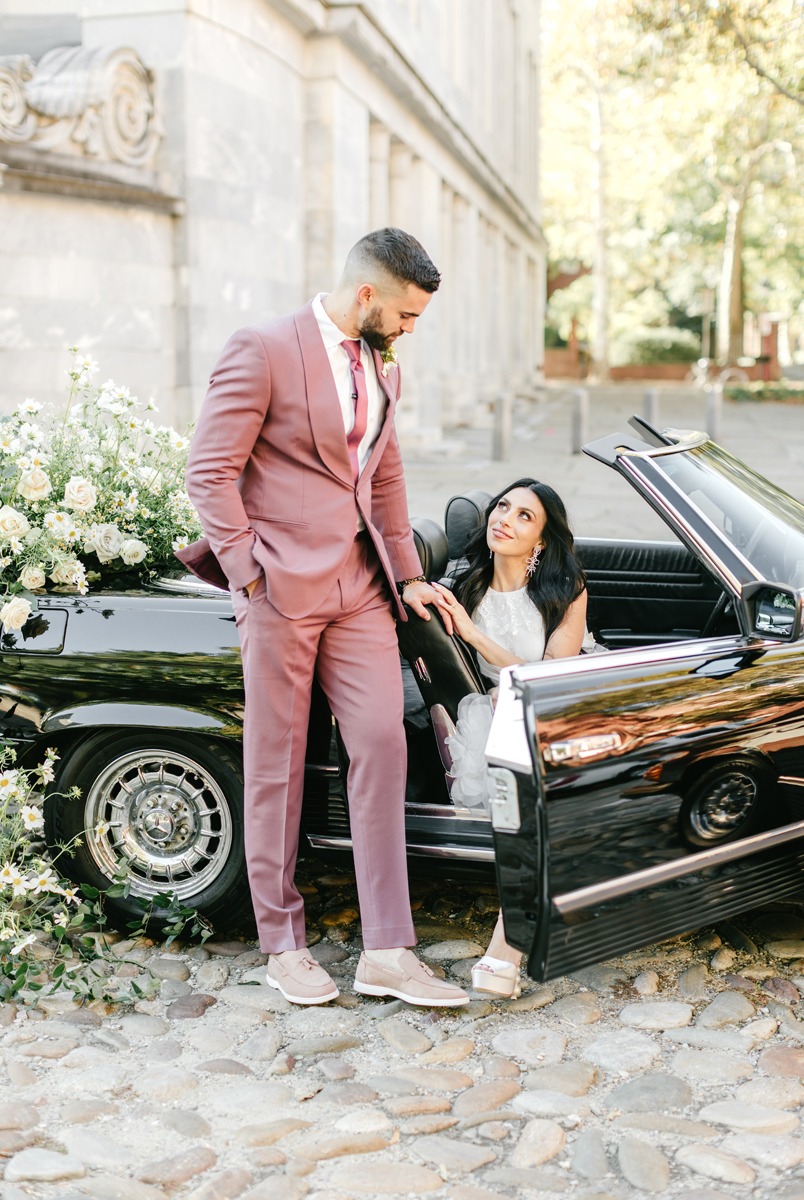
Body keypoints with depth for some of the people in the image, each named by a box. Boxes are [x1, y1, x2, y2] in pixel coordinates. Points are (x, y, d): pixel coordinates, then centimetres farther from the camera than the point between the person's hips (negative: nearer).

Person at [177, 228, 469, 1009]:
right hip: (283, 585, -6)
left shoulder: (381, 366, 15)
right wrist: (250, 575, -15)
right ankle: (283, 946, 17)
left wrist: (407, 575, 16)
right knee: (276, 766, 4)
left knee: (381, 746, -2)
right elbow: (210, 470, -11)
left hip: (359, 588, 6)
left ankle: (386, 952, 3)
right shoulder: (263, 350, -9)